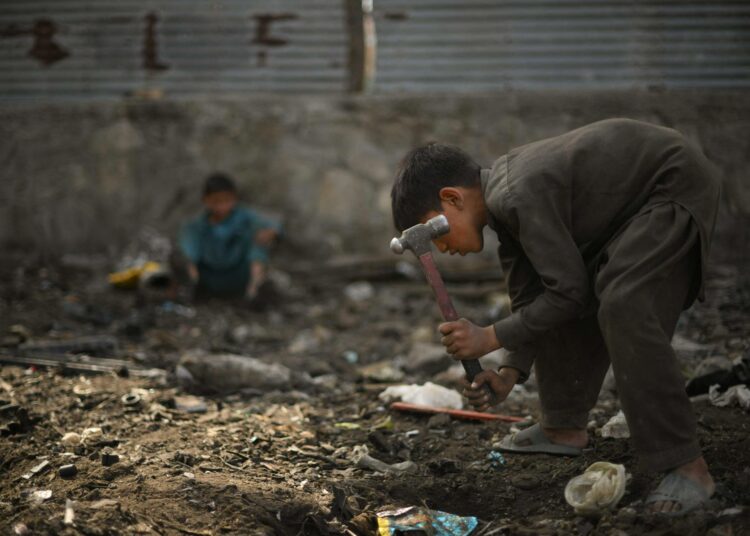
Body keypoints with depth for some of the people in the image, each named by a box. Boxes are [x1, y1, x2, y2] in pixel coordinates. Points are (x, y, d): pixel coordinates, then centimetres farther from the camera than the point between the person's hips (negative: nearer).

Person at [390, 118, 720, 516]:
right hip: (627, 199, 10)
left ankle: (686, 467, -18)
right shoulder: (503, 199, 2)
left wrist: (490, 337, -18)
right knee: (552, 308, 11)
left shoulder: (520, 196, -28)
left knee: (625, 308, -24)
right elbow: (528, 296, 6)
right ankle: (565, 427, 25)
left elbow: (569, 291, -24)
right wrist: (510, 372, -4)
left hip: (675, 186, -10)